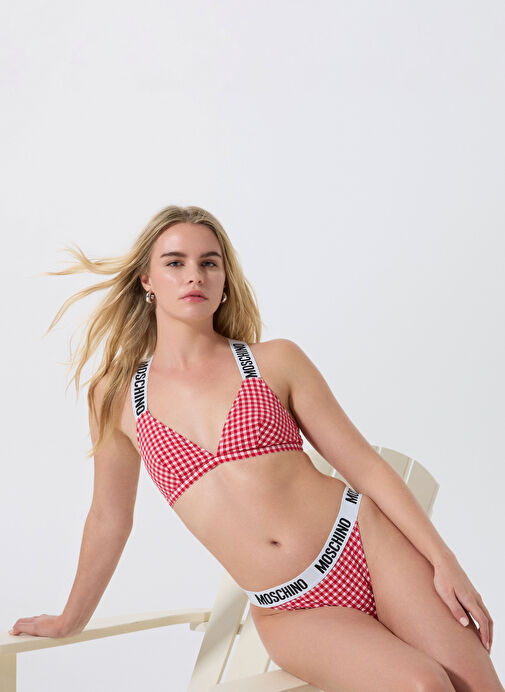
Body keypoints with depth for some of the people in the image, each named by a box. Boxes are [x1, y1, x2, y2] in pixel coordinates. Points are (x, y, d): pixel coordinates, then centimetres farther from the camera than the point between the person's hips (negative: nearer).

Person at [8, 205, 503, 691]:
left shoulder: (275, 361, 1)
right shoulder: (116, 397, 4)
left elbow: (365, 464, 1)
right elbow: (109, 519, 15)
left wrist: (445, 561, -6)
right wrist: (70, 620, 25)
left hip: (370, 547, 1)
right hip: (289, 613, 0)